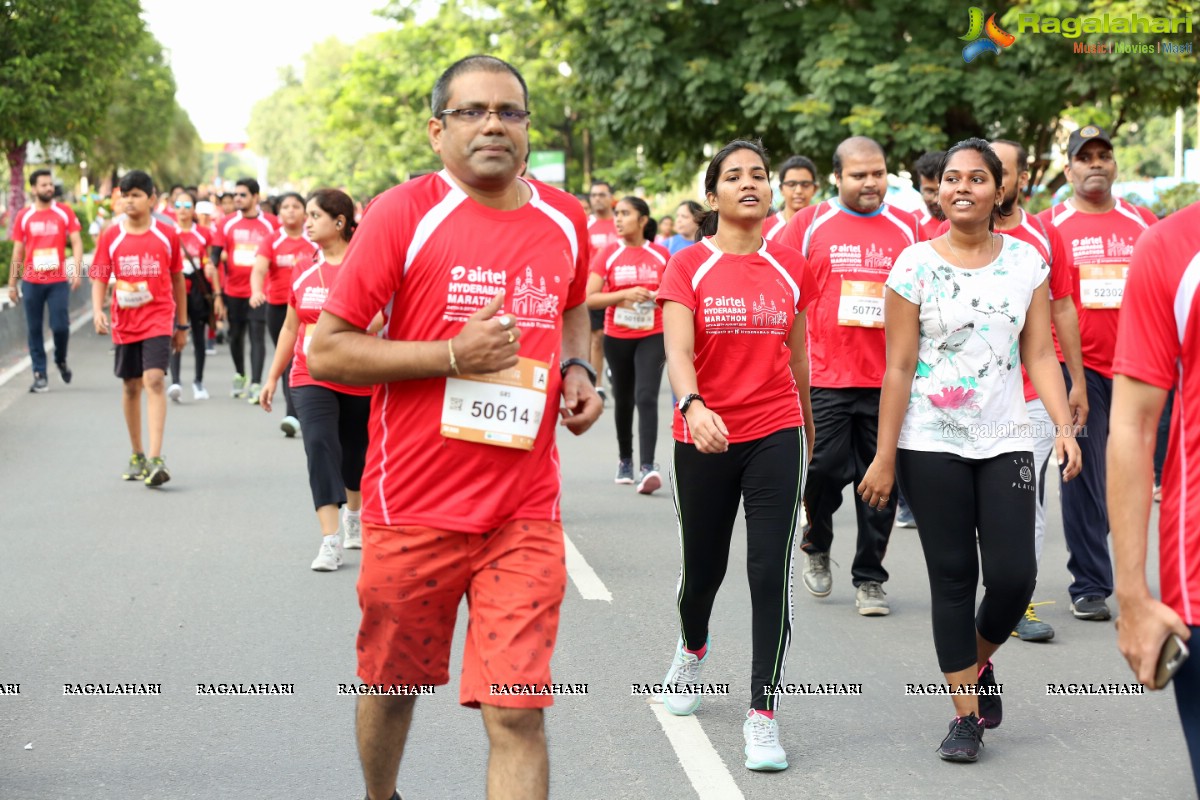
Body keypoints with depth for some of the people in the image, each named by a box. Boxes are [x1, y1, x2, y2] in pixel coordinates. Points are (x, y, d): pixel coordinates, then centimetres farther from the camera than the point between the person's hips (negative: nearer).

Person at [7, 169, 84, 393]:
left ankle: (61, 360, 23)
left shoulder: (64, 212, 2)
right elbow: (18, 251, 10)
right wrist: (12, 283, 8)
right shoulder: (24, 216, 5)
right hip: (32, 282, 1)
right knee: (34, 329, 2)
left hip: (58, 281, -1)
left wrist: (77, 269, -15)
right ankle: (40, 375, 9)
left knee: (60, 326, -6)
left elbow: (76, 242, 0)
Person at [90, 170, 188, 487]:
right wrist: (97, 311, -16)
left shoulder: (167, 234, 1)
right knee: (131, 387, 12)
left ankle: (155, 460, -23)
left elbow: (177, 279, 10)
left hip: (158, 319, -2)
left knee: (154, 380, -17)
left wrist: (182, 325, 13)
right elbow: (99, 278, 3)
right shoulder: (111, 236, 2)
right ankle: (137, 456, 26)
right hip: (124, 322, 3)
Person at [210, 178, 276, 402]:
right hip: (233, 290, 2)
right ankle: (240, 375, 34)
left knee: (257, 336, -9)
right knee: (236, 335, 13)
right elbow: (215, 255, 3)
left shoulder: (269, 224, 0)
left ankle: (256, 384, -10)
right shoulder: (227, 224, 3)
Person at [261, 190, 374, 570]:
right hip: (310, 377, 2)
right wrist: (273, 376, 15)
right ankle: (330, 541, -18)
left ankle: (354, 517, 42)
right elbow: (291, 326, 14)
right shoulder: (304, 265, 6)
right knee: (319, 445, -15)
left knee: (356, 450, 14)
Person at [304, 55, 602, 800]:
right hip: (414, 507, -2)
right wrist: (454, 355, -18)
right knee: (393, 683, 17)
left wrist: (577, 367, 6)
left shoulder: (566, 221, 6)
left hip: (525, 512, 2)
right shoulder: (403, 215, -8)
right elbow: (327, 352, -9)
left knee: (518, 711, -7)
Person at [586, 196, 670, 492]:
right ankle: (625, 460, 33)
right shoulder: (607, 255, -2)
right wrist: (624, 294, -18)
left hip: (652, 337, -1)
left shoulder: (662, 256, 1)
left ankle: (648, 466, -22)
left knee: (646, 397, -16)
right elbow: (589, 299, -8)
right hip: (617, 338, 1)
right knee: (623, 399, 14)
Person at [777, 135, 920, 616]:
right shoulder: (809, 225, 3)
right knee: (824, 468, -4)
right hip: (825, 376, -1)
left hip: (888, 379, 2)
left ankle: (869, 578, 16)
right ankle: (816, 547, 25)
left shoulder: (908, 229, 7)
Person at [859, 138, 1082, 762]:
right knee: (953, 578, 3)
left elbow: (1040, 356, 4)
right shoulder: (916, 264, -3)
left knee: (1013, 576, -6)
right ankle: (966, 713, 14)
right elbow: (899, 368, -3)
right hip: (932, 446, -2)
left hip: (1005, 442, 2)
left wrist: (1064, 425, -11)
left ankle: (979, 663, 26)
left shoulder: (1025, 261, 4)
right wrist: (884, 459, -5)